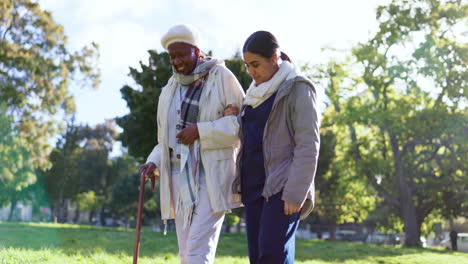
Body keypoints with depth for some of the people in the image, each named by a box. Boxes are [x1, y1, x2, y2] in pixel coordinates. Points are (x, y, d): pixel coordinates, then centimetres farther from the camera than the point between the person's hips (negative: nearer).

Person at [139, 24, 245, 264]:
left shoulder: (220, 77, -3)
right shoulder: (170, 89, 15)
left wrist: (201, 130, -15)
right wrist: (154, 162, 3)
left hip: (211, 175, -6)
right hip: (179, 176, 6)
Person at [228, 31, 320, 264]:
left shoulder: (297, 89, -6)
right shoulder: (257, 91, 18)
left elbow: (308, 146, -12)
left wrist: (295, 193, -19)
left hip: (282, 187, -8)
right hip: (253, 184, 8)